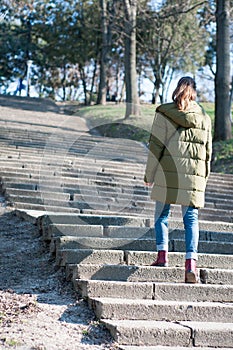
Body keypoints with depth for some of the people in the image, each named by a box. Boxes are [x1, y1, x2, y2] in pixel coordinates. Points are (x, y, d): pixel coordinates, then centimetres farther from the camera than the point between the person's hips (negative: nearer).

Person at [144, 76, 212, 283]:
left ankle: (162, 256, 10)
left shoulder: (164, 113, 0)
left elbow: (156, 146, -2)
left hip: (168, 172, -2)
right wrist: (204, 177, 22)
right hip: (194, 174, 2)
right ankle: (191, 262, -9)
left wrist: (149, 175, 4)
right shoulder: (204, 117, 11)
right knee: (191, 218, 2)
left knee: (162, 213, 12)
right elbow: (208, 151, 14)